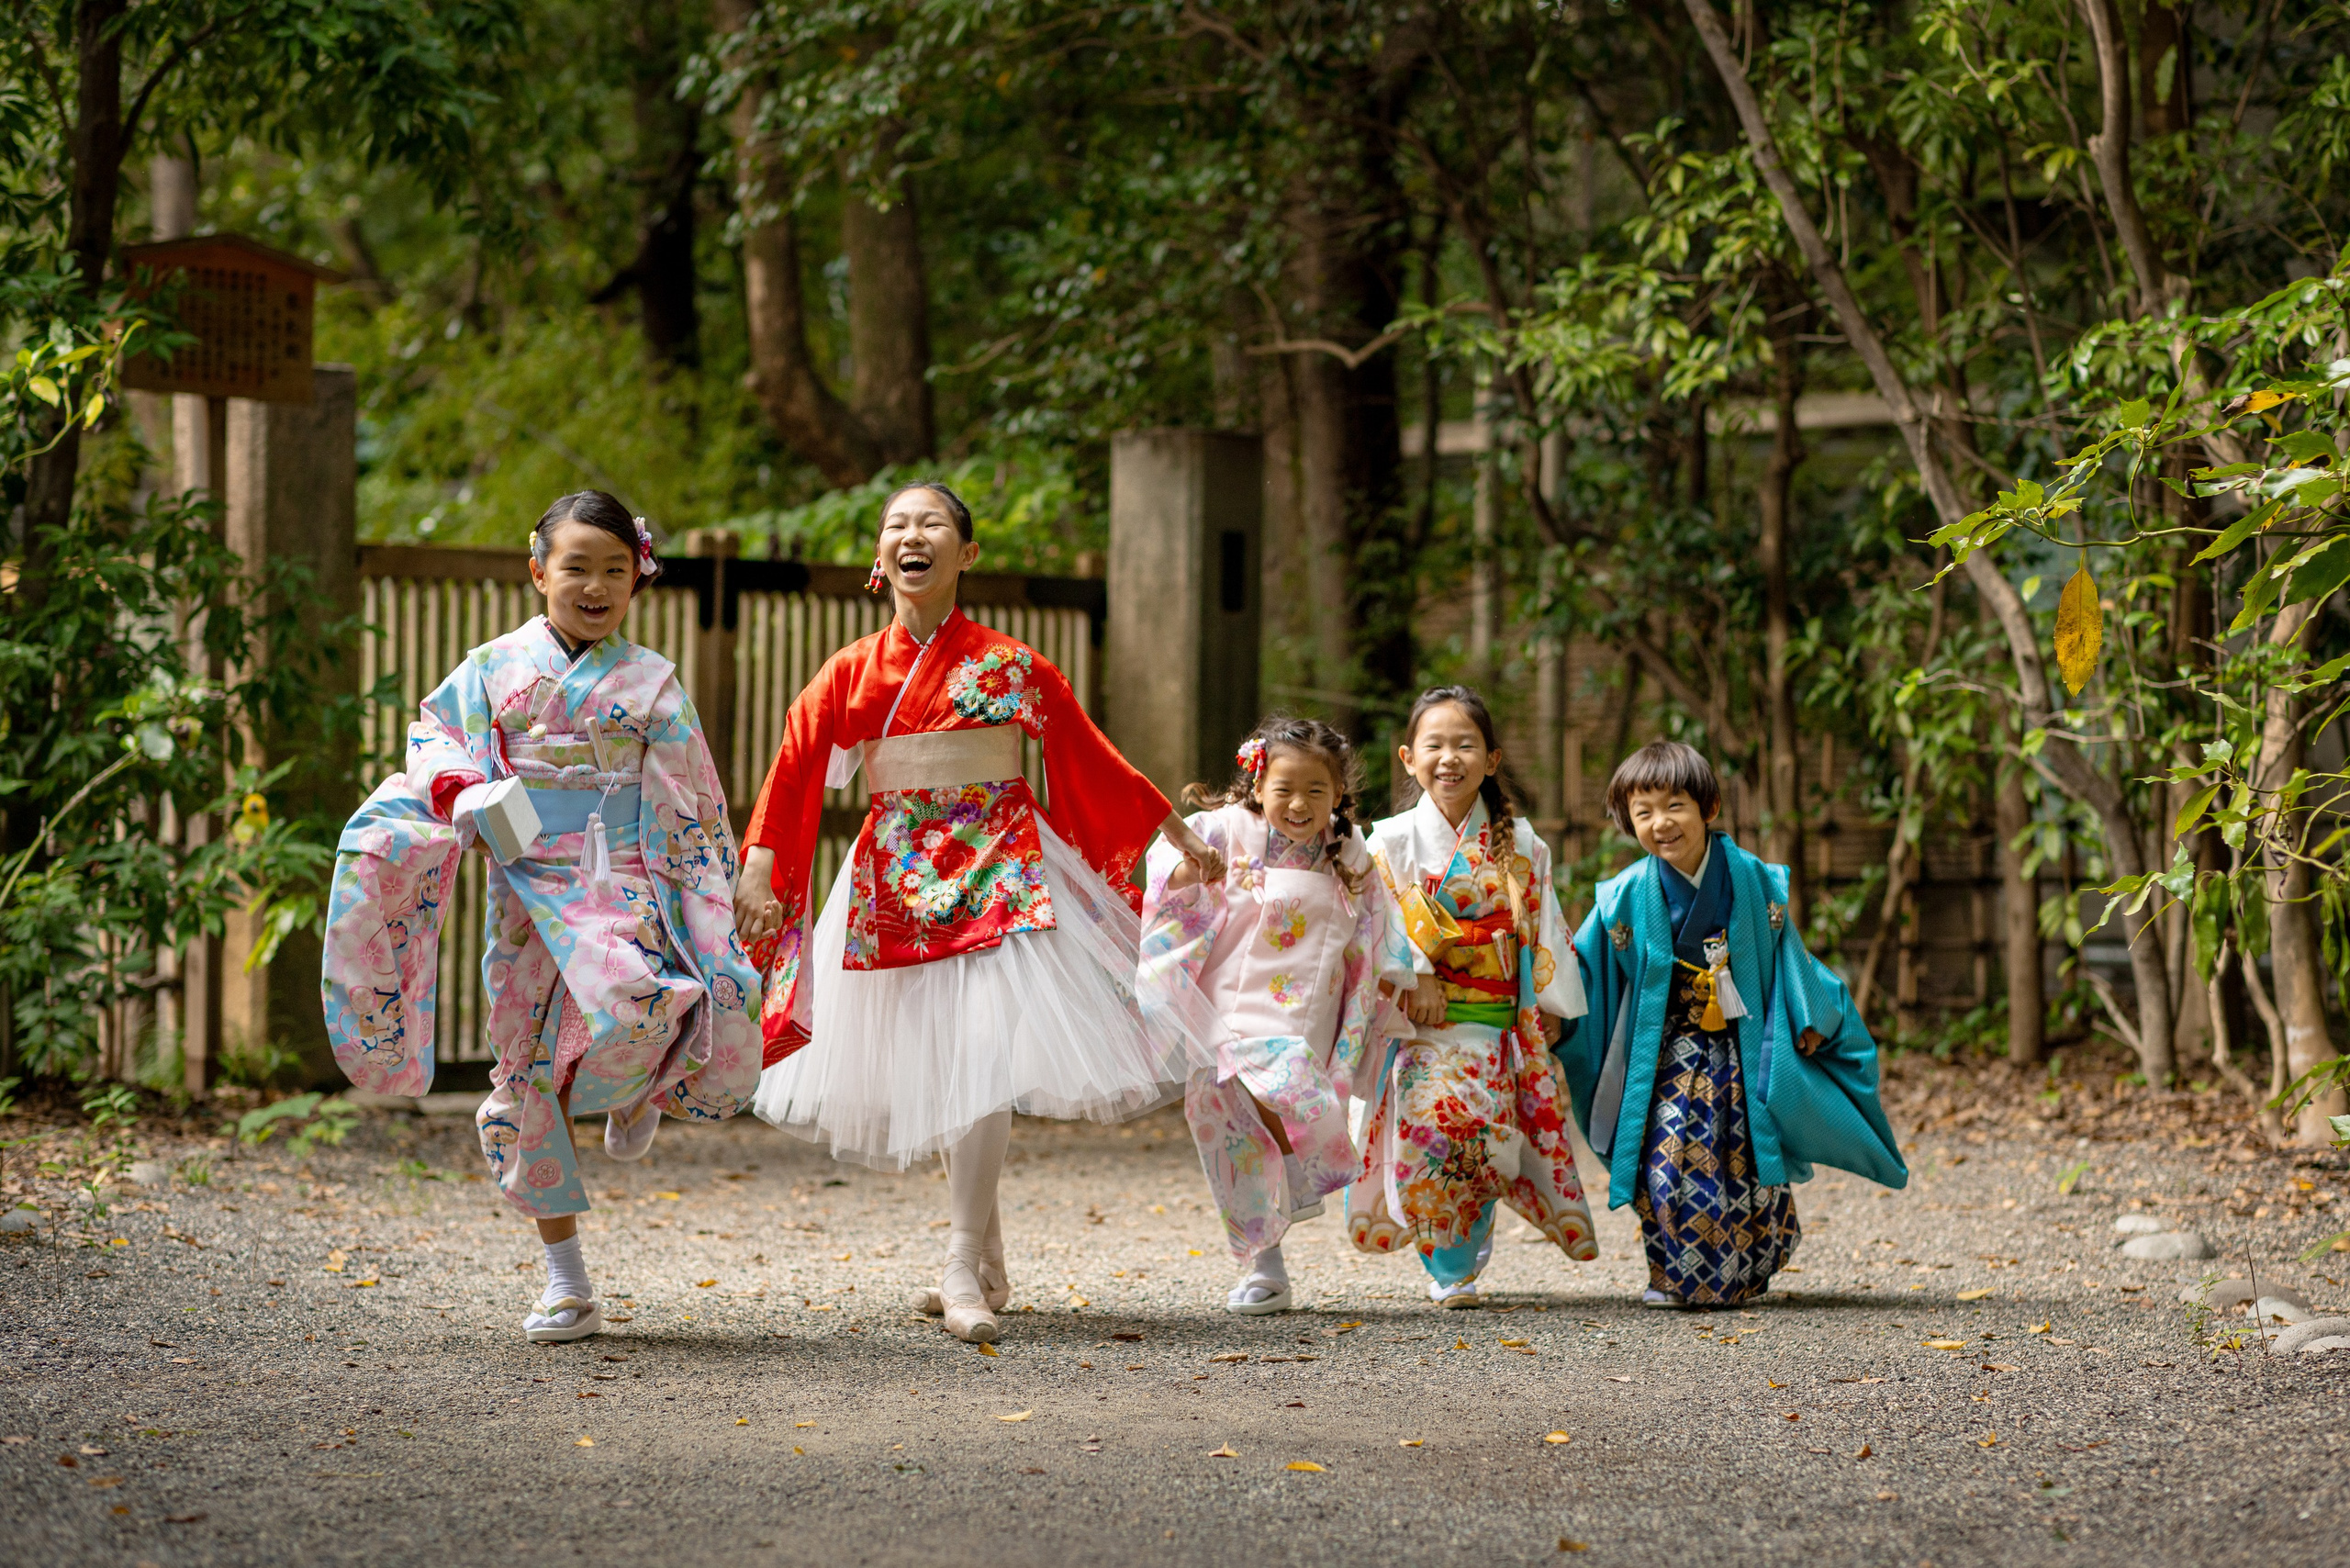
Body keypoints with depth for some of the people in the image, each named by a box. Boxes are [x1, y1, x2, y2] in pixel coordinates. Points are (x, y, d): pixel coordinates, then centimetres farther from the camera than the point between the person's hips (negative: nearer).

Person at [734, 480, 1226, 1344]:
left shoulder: (1009, 665, 1)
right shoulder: (852, 671, 4)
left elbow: (1093, 757, 9)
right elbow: (794, 769, -1)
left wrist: (1178, 832, 13)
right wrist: (757, 872, -12)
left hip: (1001, 868, -2)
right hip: (898, 879, 2)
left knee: (982, 1054, -15)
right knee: (933, 1071, 6)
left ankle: (965, 1267, -11)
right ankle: (988, 1261, 19)